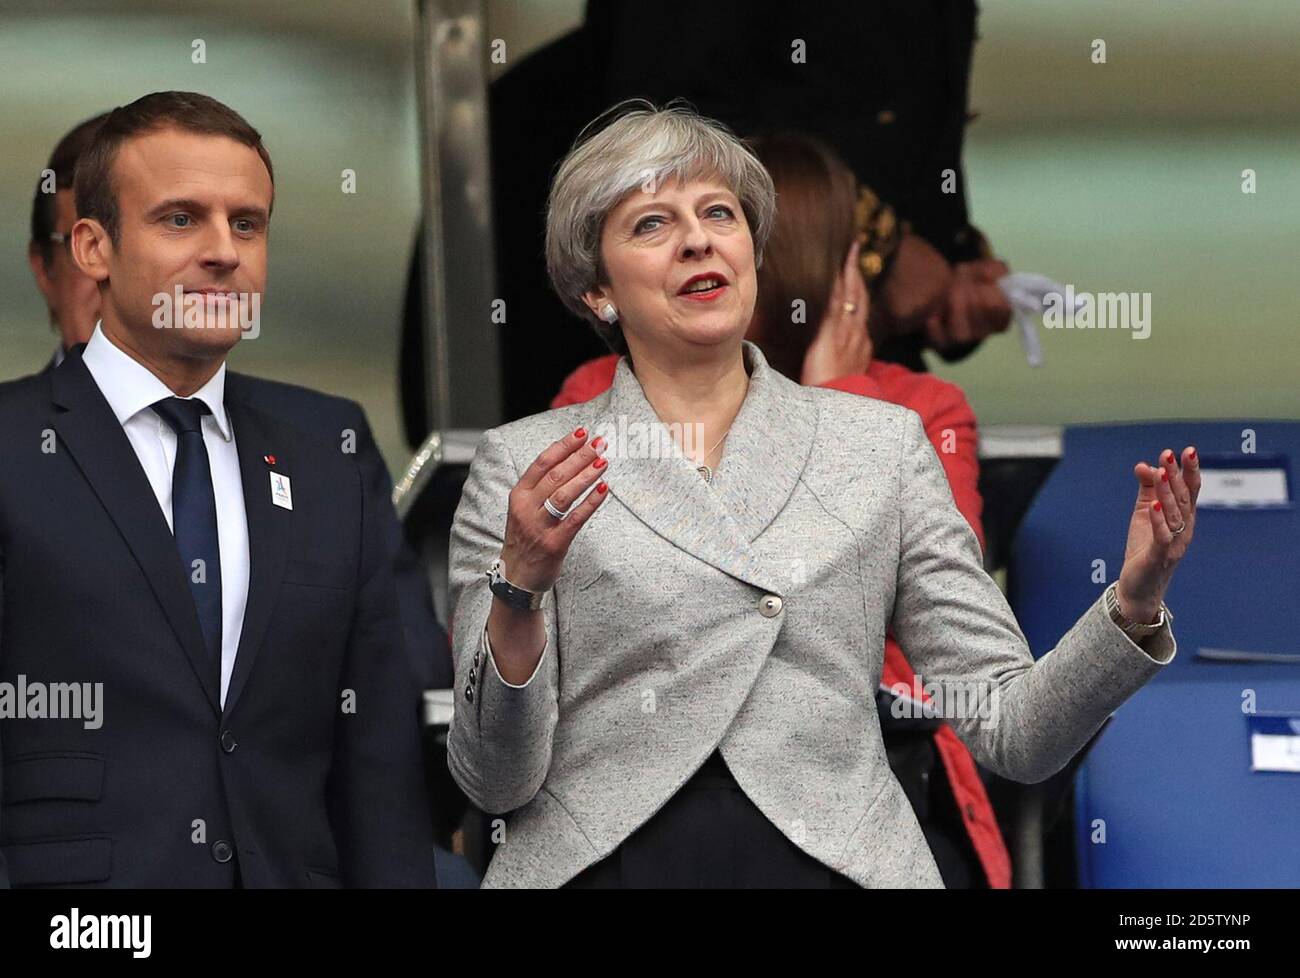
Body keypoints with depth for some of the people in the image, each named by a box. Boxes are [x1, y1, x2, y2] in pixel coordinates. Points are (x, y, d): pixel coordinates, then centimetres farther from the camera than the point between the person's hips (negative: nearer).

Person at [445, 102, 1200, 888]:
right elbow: (495, 780, 2)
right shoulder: (523, 467, 7)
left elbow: (1012, 733, 8)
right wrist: (519, 592, -13)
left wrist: (1132, 606, -7)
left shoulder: (881, 443, 11)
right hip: (605, 863, -1)